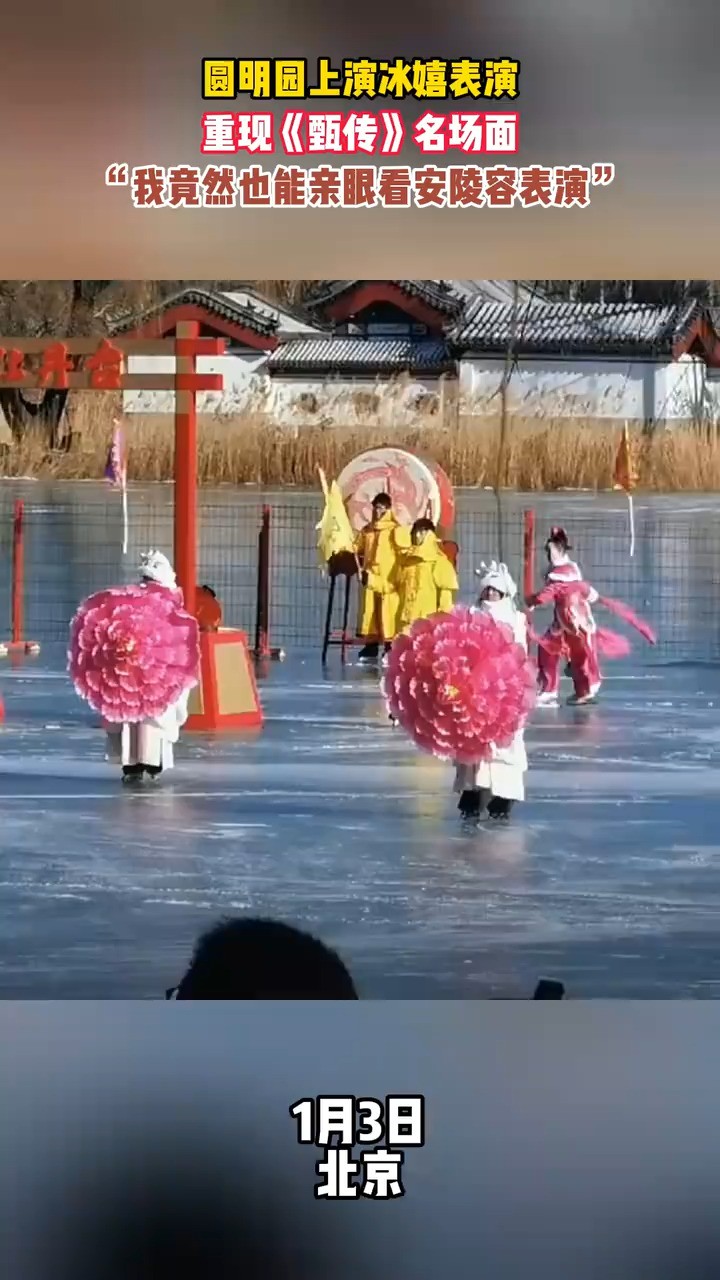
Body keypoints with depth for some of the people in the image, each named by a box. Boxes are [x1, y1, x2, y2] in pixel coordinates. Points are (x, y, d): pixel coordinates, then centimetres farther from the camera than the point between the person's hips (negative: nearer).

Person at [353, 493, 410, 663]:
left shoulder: (396, 530, -3)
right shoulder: (366, 531, 14)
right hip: (370, 579, 5)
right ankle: (371, 649, 9)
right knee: (369, 614, 5)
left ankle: (390, 650, -7)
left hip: (388, 580, -5)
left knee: (388, 615, -8)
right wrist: (361, 567, 7)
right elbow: (357, 550, 22)